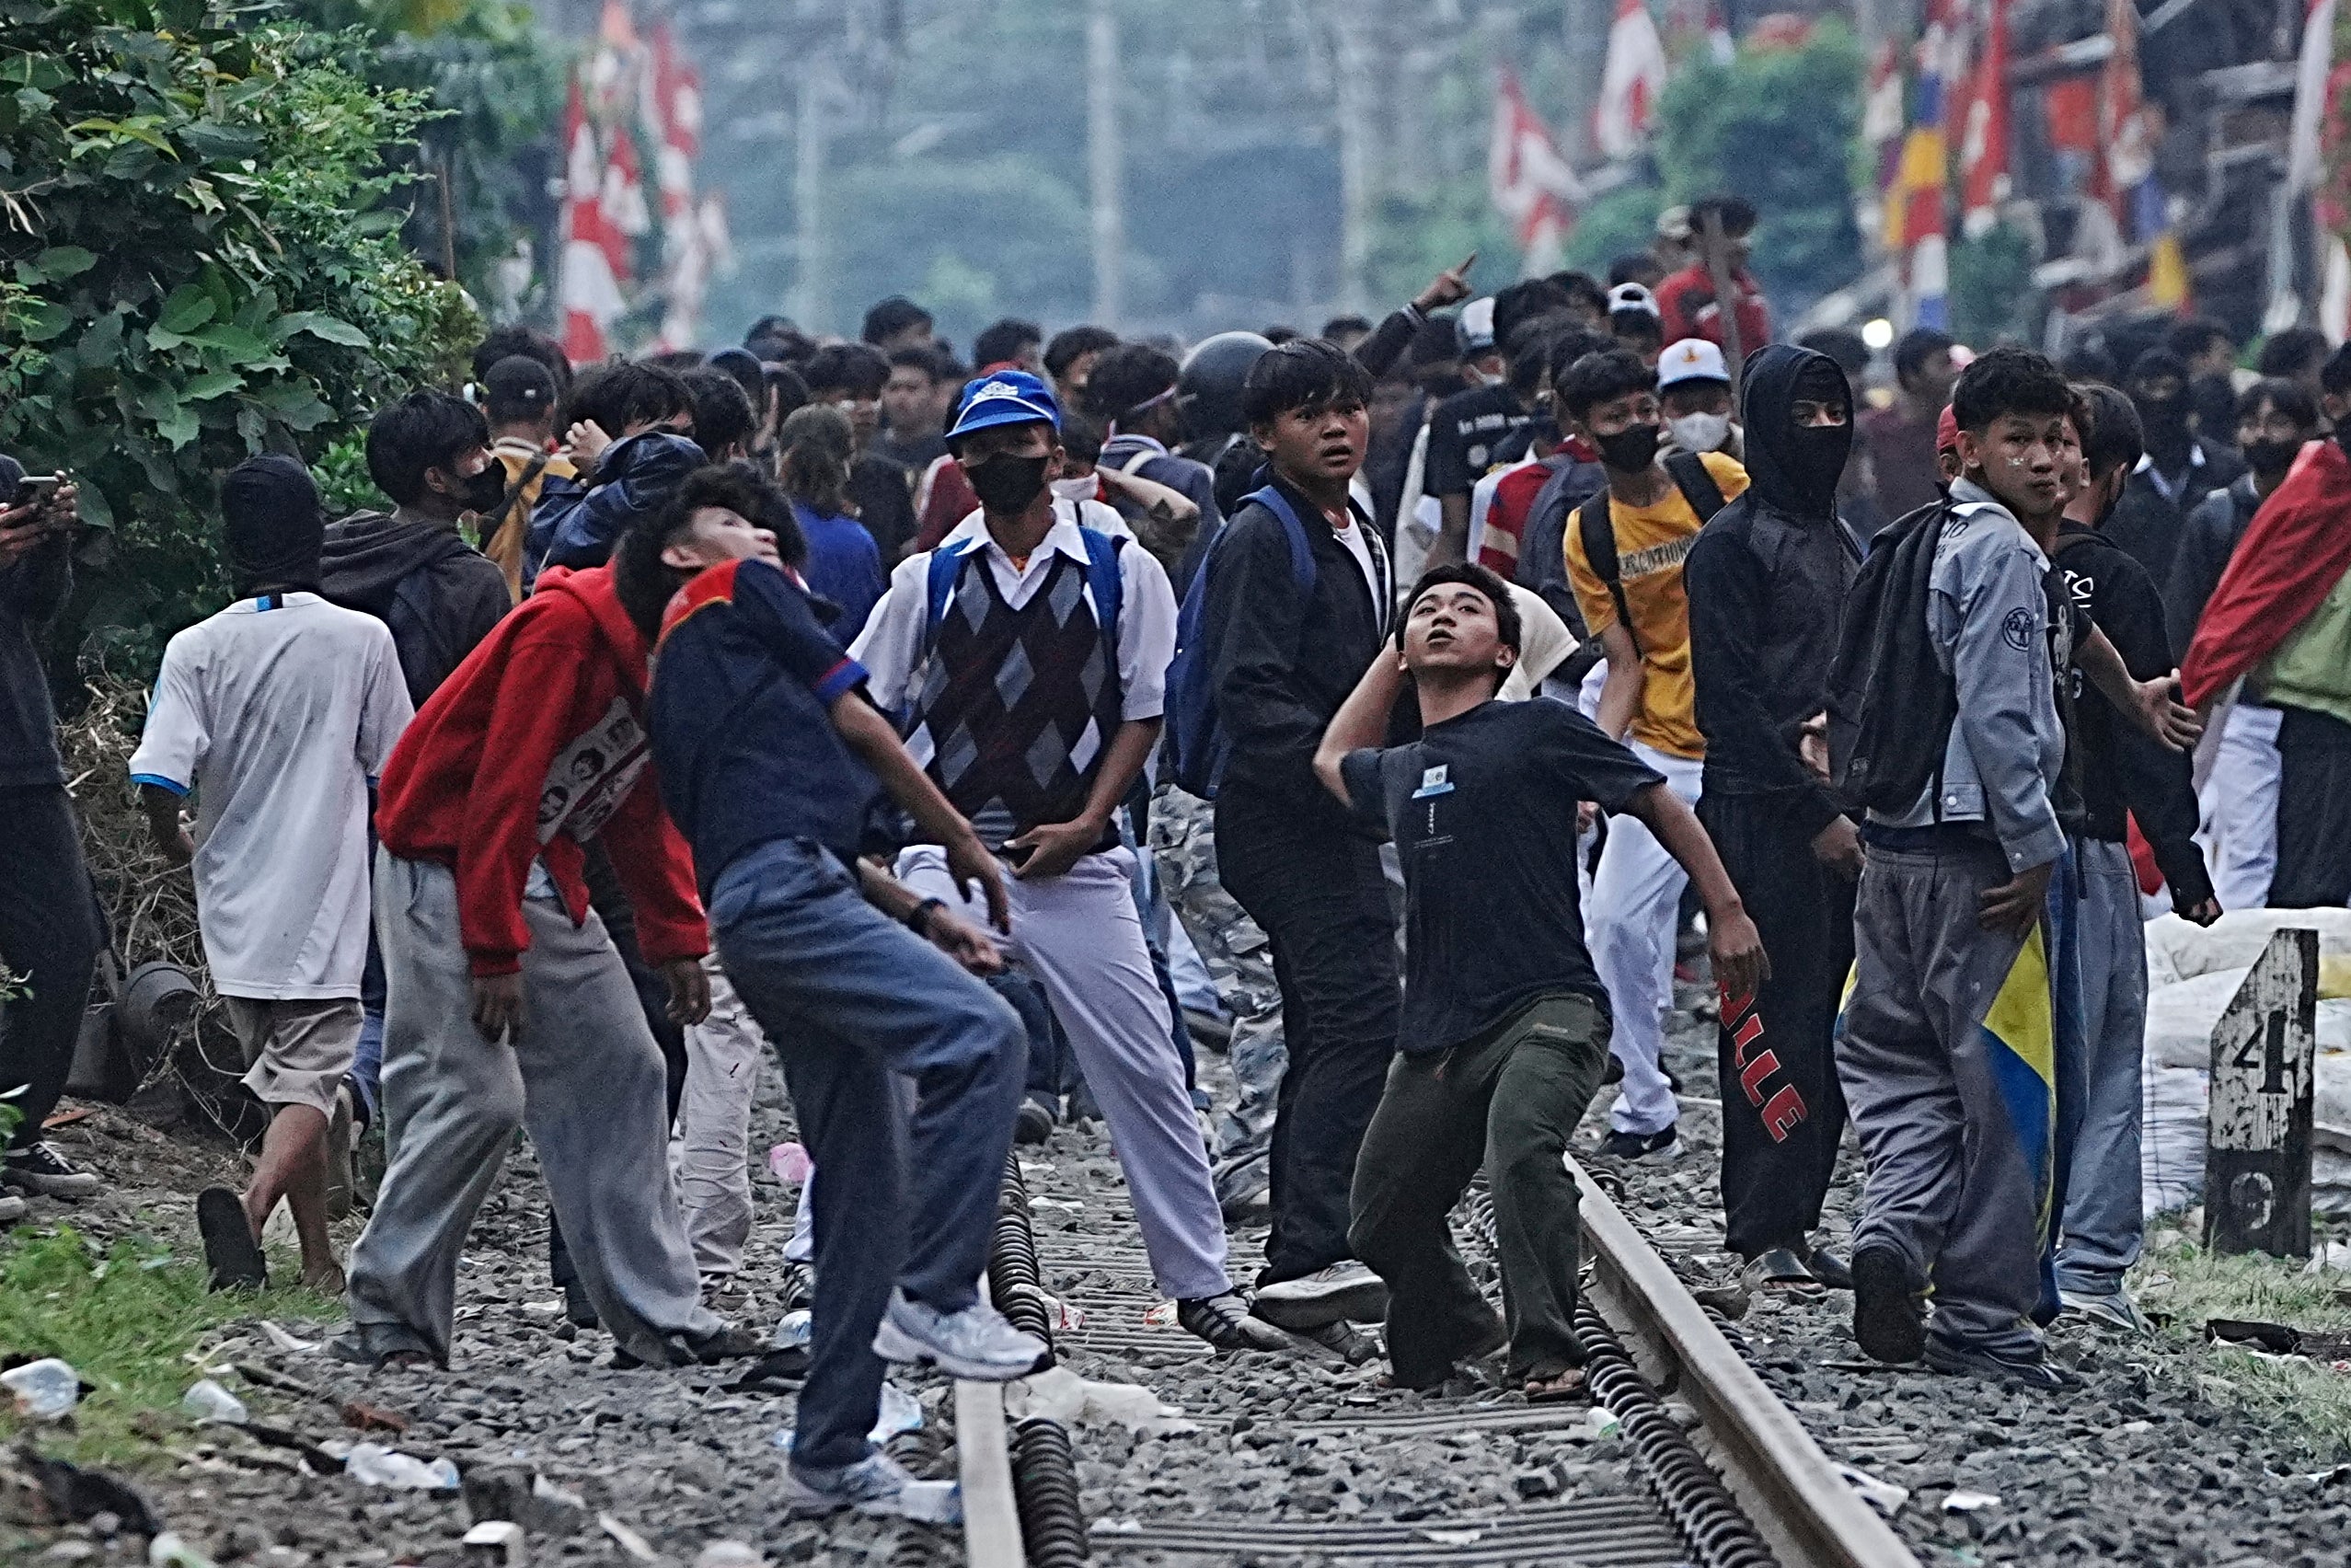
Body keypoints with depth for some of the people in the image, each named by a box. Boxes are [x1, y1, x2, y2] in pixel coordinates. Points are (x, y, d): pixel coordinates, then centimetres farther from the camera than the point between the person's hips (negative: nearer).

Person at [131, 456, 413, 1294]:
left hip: (235, 904, 2)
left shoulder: (197, 650, -6)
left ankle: (320, 1261, 20)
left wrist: (178, 846, 9)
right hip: (326, 904, -2)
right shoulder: (362, 640, -6)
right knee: (309, 1079, -2)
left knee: (285, 1079, 17)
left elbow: (160, 785, -12)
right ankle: (251, 1205, -30)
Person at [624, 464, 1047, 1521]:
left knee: (865, 1185, 7)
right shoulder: (742, 594, 11)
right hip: (784, 889, -9)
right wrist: (959, 838, 17)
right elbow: (855, 719, 7)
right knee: (980, 1036, -24)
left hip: (760, 907, 9)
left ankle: (833, 1458, 8)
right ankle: (935, 1297, -24)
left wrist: (921, 918, 20)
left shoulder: (675, 679, 33)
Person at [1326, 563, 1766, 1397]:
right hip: (1436, 1030, 6)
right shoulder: (1396, 772, 21)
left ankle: (1548, 1355, -30)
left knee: (1522, 1147, -34)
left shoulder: (1538, 730, 4)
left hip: (1548, 1008, -6)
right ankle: (1455, 1333, 33)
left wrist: (1725, 912, 5)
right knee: (1379, 1223, 5)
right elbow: (1332, 759, 45)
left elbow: (1660, 803, 10)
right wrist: (1390, 656, 37)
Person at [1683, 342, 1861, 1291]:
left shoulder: (1840, 541, 20)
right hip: (1764, 817, -8)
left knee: (1831, 1025, 6)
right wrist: (1814, 811, -14)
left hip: (1838, 816, 8)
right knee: (1776, 1020, -8)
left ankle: (1795, 1220, 11)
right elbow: (1728, 698, -12)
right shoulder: (1732, 543, -6)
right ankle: (1765, 1232, -6)